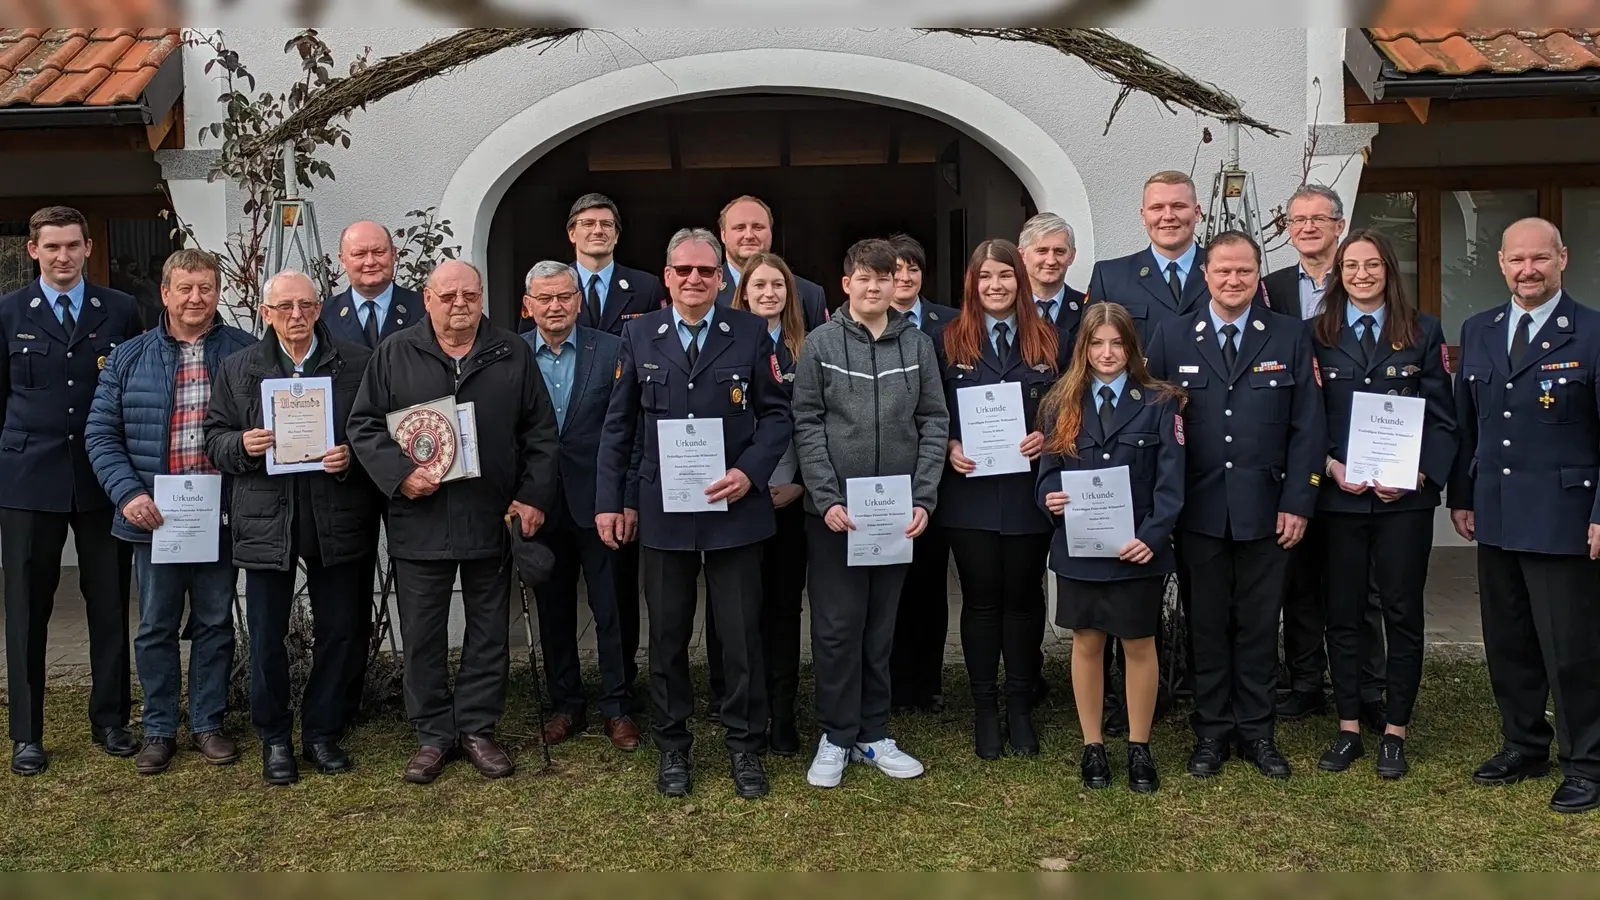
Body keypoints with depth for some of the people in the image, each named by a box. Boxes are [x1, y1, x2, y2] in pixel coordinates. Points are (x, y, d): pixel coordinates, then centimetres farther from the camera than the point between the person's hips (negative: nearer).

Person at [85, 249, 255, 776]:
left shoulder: (245, 352, 0)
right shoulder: (128, 359, 4)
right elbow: (102, 434, 3)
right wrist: (128, 493, -10)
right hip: (153, 515, 1)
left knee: (215, 623, 10)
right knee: (156, 627, 9)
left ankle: (208, 725, 22)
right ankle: (159, 731, 21)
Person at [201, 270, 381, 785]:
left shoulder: (357, 364, 2)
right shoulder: (238, 369, 7)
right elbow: (215, 439, 8)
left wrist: (352, 456, -15)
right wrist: (241, 446, -12)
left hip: (336, 519, 0)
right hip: (266, 521, 0)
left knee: (339, 632, 7)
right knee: (267, 637, 6)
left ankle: (322, 732, 23)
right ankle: (274, 739, 21)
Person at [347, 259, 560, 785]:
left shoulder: (513, 356, 6)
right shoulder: (394, 356, 3)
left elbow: (540, 433, 7)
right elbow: (364, 425, 2)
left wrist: (534, 497, -2)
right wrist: (399, 474, -13)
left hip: (493, 520, 1)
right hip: (419, 520, -1)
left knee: (490, 632, 8)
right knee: (423, 635, 5)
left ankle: (478, 728, 21)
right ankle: (432, 735, 17)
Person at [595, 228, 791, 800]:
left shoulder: (751, 333, 1)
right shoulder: (640, 335, 5)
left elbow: (776, 413, 2)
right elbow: (618, 425, 7)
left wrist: (750, 472, -14)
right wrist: (608, 501, 2)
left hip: (735, 510, -1)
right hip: (663, 511, 1)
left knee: (742, 635, 5)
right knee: (668, 636, 10)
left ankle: (744, 746, 19)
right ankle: (672, 747, 24)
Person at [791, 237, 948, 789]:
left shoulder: (918, 345, 6)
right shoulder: (821, 344, 0)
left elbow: (934, 424, 4)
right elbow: (807, 425, -3)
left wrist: (923, 498, -5)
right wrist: (826, 499, -11)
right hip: (835, 510, -2)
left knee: (882, 625, 10)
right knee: (836, 627, 2)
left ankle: (873, 734, 21)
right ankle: (836, 738, 13)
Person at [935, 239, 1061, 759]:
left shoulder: (1048, 340, 7)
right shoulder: (951, 341, 5)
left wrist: (1047, 437, -10)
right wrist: (951, 447, -11)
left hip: (1029, 489, 1)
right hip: (971, 490, -1)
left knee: (1024, 597, 7)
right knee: (981, 599, 4)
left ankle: (1021, 707, 18)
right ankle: (985, 708, 15)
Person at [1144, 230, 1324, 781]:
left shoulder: (1290, 337, 4)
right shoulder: (1172, 337, 4)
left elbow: (1307, 426, 2)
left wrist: (1298, 503, -5)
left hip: (1265, 508, 0)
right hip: (1199, 509, 0)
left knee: (1259, 625, 8)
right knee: (1206, 624, 8)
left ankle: (1256, 732, 20)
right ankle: (1211, 732, 20)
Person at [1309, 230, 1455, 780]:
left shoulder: (1423, 332, 4)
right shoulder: (1318, 335, 6)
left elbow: (1442, 418, 3)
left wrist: (1420, 475, -11)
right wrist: (1331, 467, -11)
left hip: (1406, 496, 0)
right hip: (1339, 496, 1)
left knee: (1403, 613, 4)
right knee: (1343, 614, 6)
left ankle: (1395, 733, 14)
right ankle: (1348, 729, 16)